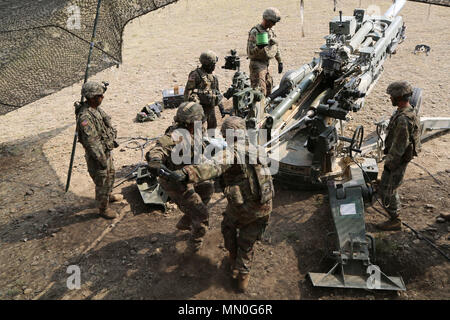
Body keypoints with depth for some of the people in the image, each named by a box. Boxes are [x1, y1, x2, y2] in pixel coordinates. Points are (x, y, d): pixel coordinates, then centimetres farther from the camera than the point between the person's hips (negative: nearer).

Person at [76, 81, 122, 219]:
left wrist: (112, 140, 21)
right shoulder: (85, 117, -30)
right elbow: (92, 142, -29)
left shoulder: (96, 108, 0)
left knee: (110, 173, 28)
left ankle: (108, 195, 53)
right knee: (102, 181, 6)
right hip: (97, 154, -10)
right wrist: (102, 160, -24)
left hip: (107, 150, 10)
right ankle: (103, 208, 26)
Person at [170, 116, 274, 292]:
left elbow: (214, 167, -36)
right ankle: (243, 275, 28)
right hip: (264, 208, 5)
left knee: (229, 227, 28)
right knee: (246, 243, 24)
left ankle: (234, 260, 44)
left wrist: (188, 173, -50)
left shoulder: (230, 152, -15)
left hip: (243, 208, -5)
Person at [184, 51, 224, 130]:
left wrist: (221, 107, 17)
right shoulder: (196, 74, -12)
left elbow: (217, 92, 19)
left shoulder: (213, 75, 11)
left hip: (211, 107, 7)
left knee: (213, 128, 15)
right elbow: (188, 92, -13)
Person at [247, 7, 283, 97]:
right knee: (259, 92, -13)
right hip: (257, 65, -9)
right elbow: (250, 52, -21)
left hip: (266, 64, 9)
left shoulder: (270, 31, 10)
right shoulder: (255, 32, -16)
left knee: (269, 88, 17)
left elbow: (276, 47, 19)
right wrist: (259, 47, -39)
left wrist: (280, 61, 17)